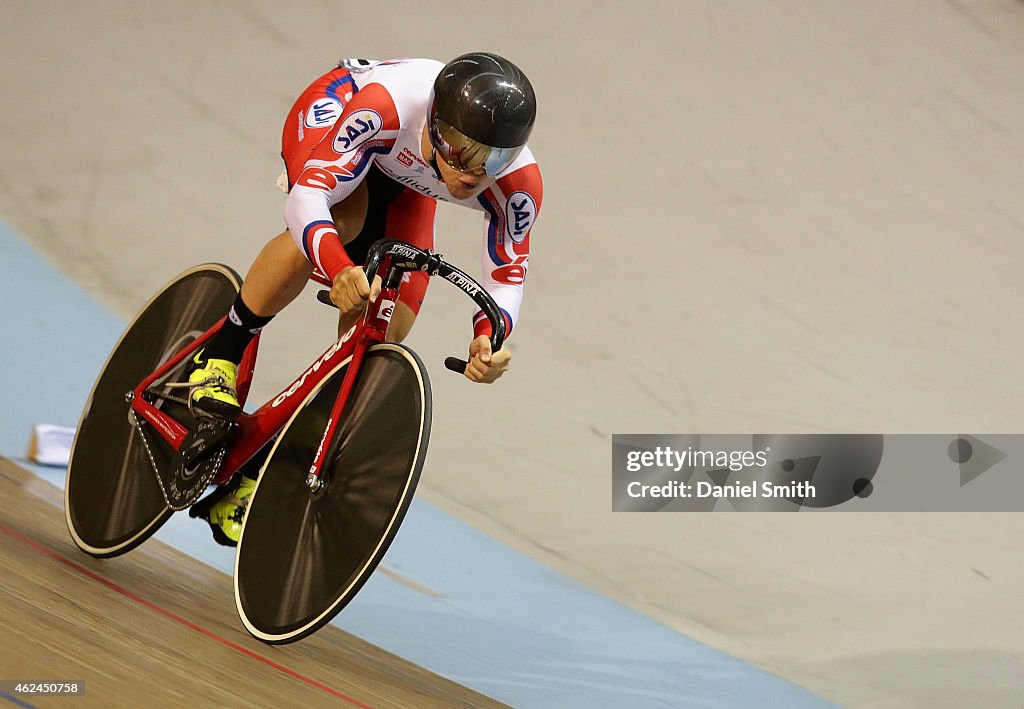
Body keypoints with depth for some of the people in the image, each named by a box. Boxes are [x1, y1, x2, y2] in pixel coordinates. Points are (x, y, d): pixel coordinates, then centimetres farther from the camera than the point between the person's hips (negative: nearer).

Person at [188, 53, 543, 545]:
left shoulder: (519, 183, -35)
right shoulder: (389, 104, -45)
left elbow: (507, 273, -23)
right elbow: (307, 196, -48)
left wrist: (489, 335, -45)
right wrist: (339, 269, -68)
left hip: (402, 188, 4)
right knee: (340, 222, -38)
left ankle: (254, 477, 5)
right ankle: (220, 356, -17)